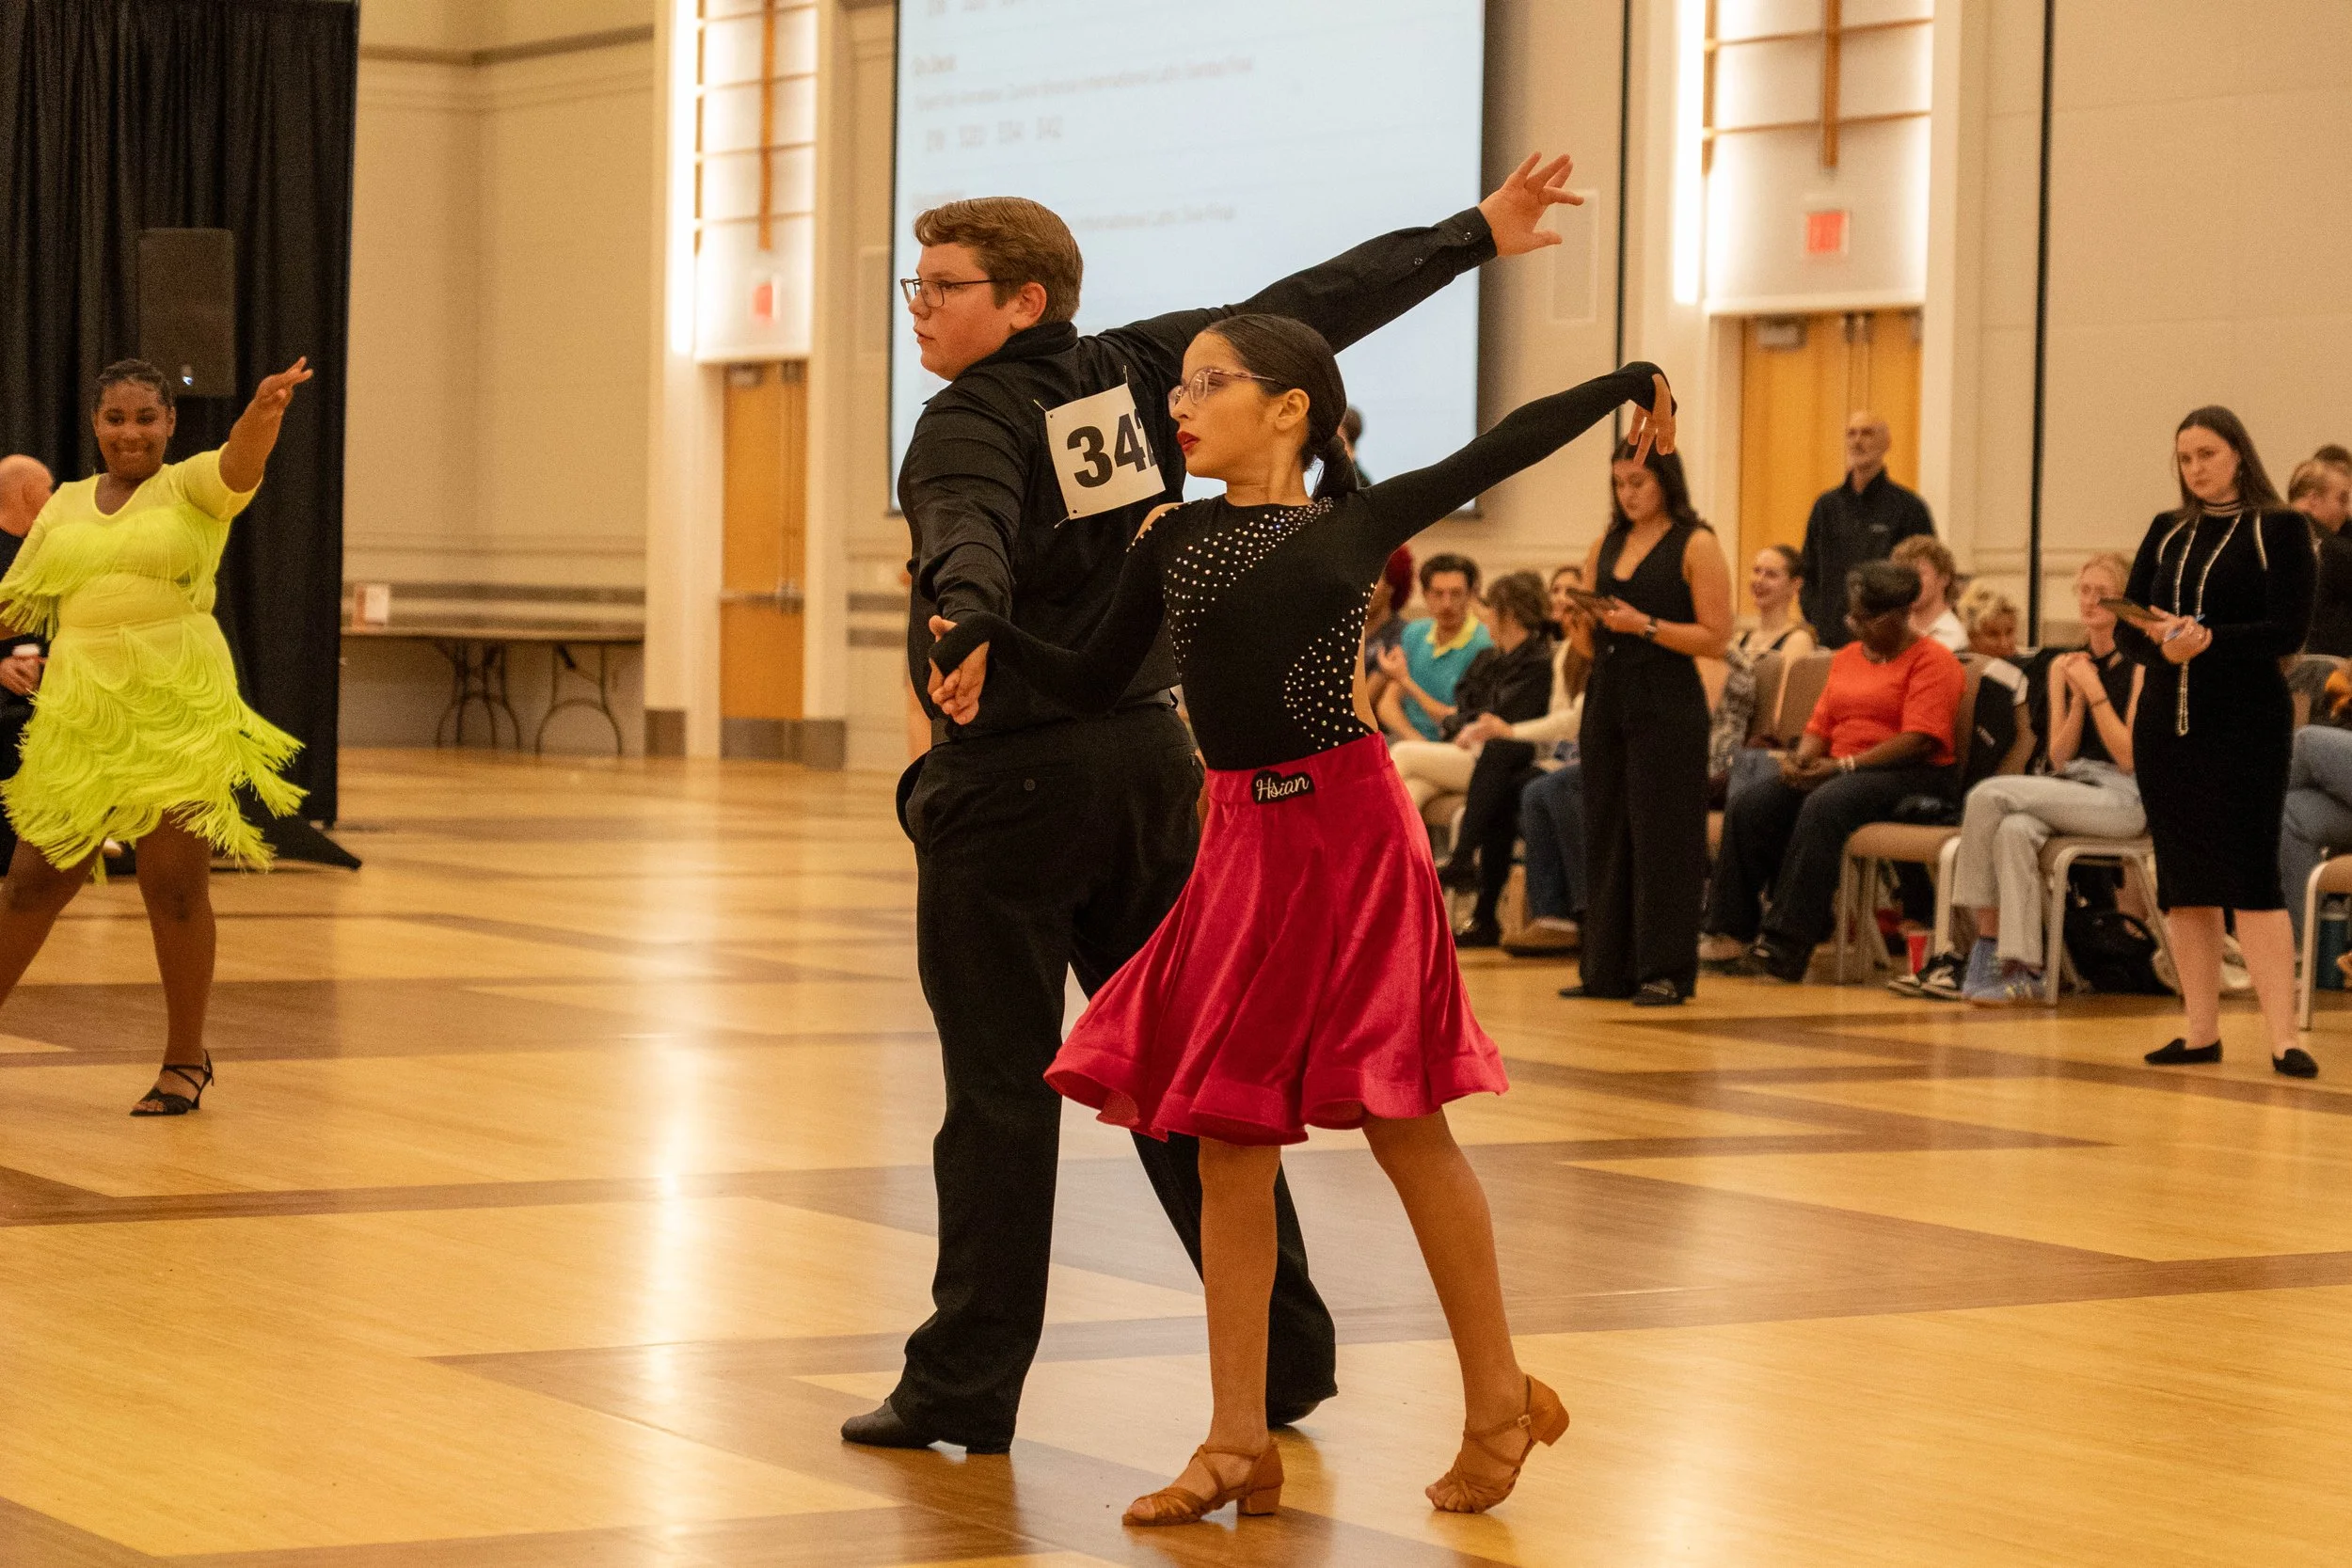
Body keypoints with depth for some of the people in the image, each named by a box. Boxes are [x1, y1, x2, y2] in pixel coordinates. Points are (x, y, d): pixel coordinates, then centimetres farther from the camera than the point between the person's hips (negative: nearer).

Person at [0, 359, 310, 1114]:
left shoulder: (192, 486, 1)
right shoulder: (65, 507, 13)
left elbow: (242, 460, -22)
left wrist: (265, 410, -43)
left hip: (180, 712, -4)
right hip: (81, 716, 4)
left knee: (174, 886, -2)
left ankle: (186, 1059, 13)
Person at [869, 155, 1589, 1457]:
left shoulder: (970, 423, -12)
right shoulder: (1136, 372, 6)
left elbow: (974, 537, -35)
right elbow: (1313, 308, 11)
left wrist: (961, 623, -55)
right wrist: (1475, 236, 19)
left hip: (1010, 779, -6)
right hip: (1148, 755, 6)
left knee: (1000, 1090, -2)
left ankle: (966, 1388, 2)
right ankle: (1285, 1352, 16)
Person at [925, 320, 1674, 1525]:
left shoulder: (1360, 522, 2)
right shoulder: (1176, 541, 9)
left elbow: (1505, 446, 9)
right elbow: (1095, 684, 10)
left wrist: (1632, 383, 10)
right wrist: (983, 636, -4)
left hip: (1350, 829, -4)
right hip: (1243, 844, 4)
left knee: (1404, 1127, 1)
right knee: (1228, 1143, 3)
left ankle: (1497, 1399, 15)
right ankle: (1239, 1442, 10)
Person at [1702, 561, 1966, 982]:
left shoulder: (1932, 659, -3)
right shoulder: (1847, 658, 22)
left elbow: (1919, 741, -14)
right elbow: (1820, 726, 19)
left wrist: (1844, 765, -20)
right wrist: (1799, 758, -5)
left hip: (1910, 775, -7)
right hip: (1837, 771, 8)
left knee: (1824, 806, -36)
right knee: (1750, 805, -17)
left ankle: (1784, 946, -37)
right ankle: (1730, 935, -19)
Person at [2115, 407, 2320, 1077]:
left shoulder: (2280, 529, -1)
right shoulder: (2166, 532, 14)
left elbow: (2289, 631, -11)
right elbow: (2125, 626, 8)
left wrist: (2207, 639, -23)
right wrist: (2159, 641, -15)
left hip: (2246, 725, -5)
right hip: (2166, 722, 5)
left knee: (2251, 876, -12)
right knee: (2182, 882, 6)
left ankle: (2283, 1039, -14)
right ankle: (2201, 1032, 12)